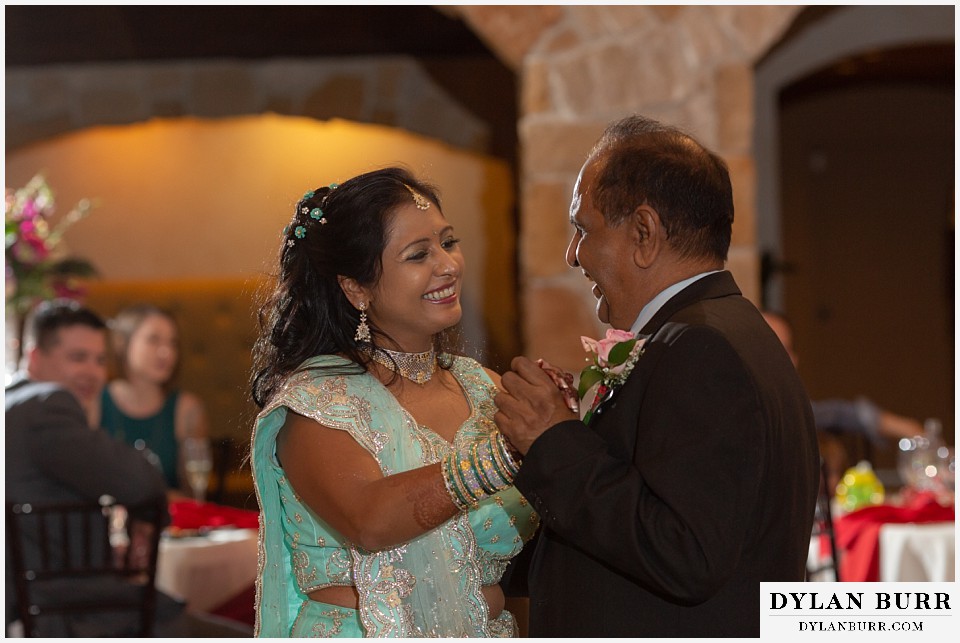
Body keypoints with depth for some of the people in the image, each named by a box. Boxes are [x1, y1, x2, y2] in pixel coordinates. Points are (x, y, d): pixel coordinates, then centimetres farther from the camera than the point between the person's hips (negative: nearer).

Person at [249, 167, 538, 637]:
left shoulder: (485, 388, 1)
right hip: (357, 632, -5)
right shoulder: (314, 402, -14)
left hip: (487, 632, 5)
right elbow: (367, 520, -31)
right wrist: (507, 450, -39)